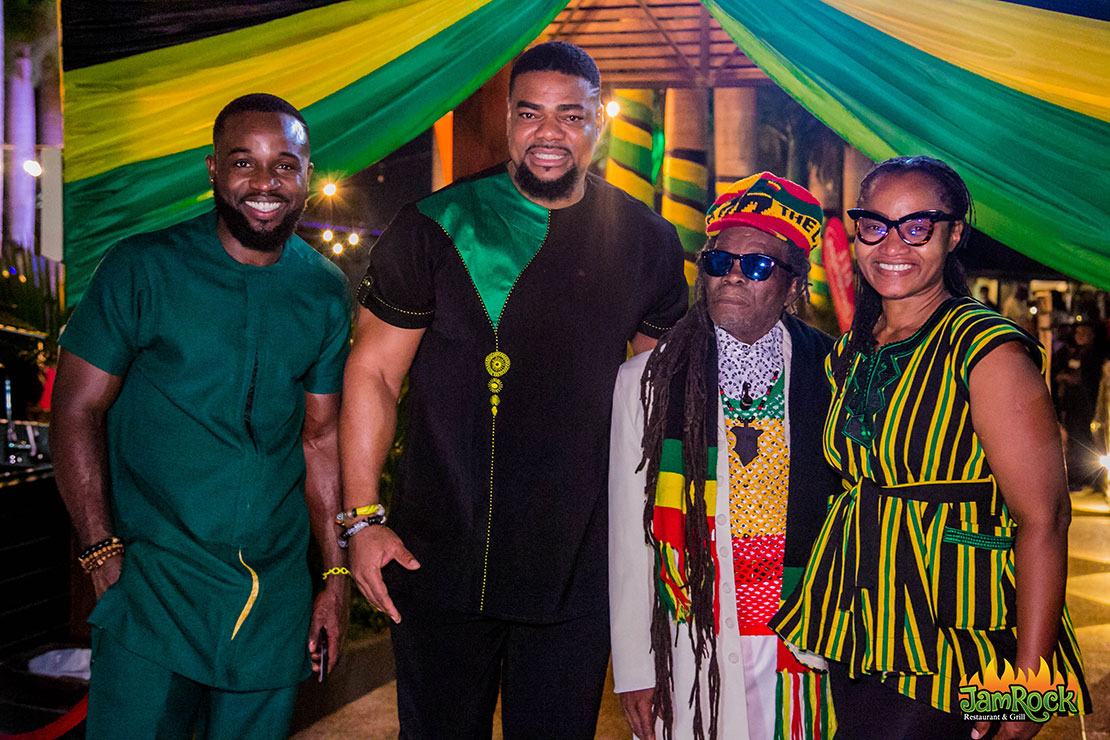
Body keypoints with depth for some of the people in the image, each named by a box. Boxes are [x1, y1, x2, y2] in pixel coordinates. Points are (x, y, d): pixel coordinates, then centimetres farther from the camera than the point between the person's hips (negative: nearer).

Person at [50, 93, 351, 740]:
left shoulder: (326, 292, 4)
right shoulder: (144, 268, -6)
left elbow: (321, 437, 8)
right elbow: (76, 412, -5)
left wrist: (336, 575, 6)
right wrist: (104, 553, -13)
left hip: (277, 599, 3)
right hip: (155, 583, -3)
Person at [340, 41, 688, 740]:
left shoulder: (646, 241, 2)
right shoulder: (436, 226, -4)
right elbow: (372, 372, -1)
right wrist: (363, 517, -7)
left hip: (579, 571, 2)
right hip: (440, 561, -1)